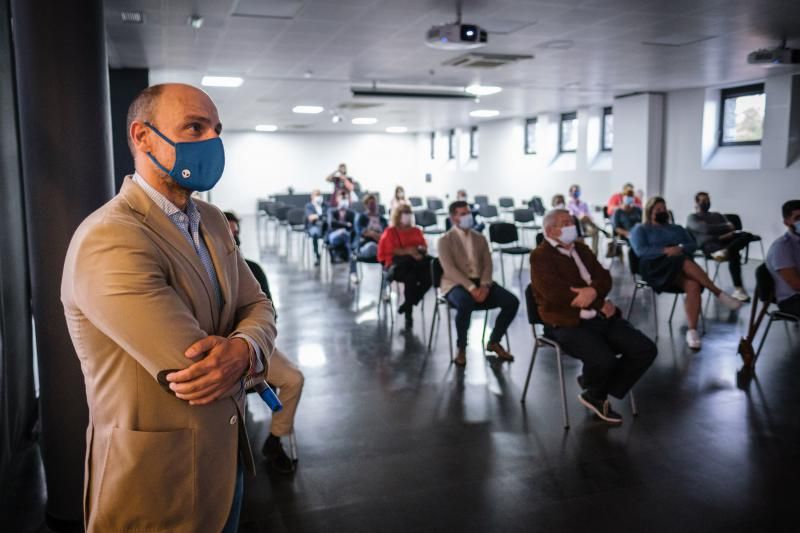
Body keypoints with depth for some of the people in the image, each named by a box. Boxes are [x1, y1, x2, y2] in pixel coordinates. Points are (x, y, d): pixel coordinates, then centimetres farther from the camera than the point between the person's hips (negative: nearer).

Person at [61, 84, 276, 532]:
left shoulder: (213, 221, 4)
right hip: (156, 479, -8)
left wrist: (243, 351, -21)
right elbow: (194, 365, -29)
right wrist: (238, 353, -7)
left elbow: (257, 306, 2)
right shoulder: (107, 240, -25)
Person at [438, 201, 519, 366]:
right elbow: (449, 269, -13)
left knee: (512, 301, -17)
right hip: (456, 284, -5)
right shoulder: (445, 240, -1)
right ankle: (461, 347, -14)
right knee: (466, 304, -39)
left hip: (481, 283, 5)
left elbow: (487, 265, 6)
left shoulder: (480, 238, 15)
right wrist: (471, 287, -25)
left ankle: (494, 341, 4)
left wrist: (484, 285, -15)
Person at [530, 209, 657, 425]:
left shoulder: (581, 249, 19)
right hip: (568, 324, -7)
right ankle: (592, 390, 7)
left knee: (646, 350, -8)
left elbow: (605, 279, 10)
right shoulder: (540, 257, -5)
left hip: (602, 318, 8)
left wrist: (593, 291, -16)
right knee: (604, 359, -32)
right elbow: (558, 295, -17)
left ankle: (597, 396, 8)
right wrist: (600, 304, -10)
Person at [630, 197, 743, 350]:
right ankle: (719, 294, -26)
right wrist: (665, 251, -15)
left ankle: (692, 331, -39)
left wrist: (681, 249, -6)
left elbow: (693, 245, 18)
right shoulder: (640, 229, 15)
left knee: (693, 285, -32)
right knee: (686, 263, -36)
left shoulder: (676, 228, 31)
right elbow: (640, 251, -4)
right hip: (656, 267, -4)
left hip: (682, 267, 5)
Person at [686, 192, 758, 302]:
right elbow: (705, 229, -5)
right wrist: (726, 227, 4)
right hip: (708, 243, -6)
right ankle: (738, 289, -42)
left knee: (746, 235, -25)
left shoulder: (717, 215, 34)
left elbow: (731, 227, 17)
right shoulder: (692, 218, 16)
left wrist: (729, 232, -9)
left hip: (724, 239, 6)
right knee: (733, 253, -37)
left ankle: (725, 251, -51)